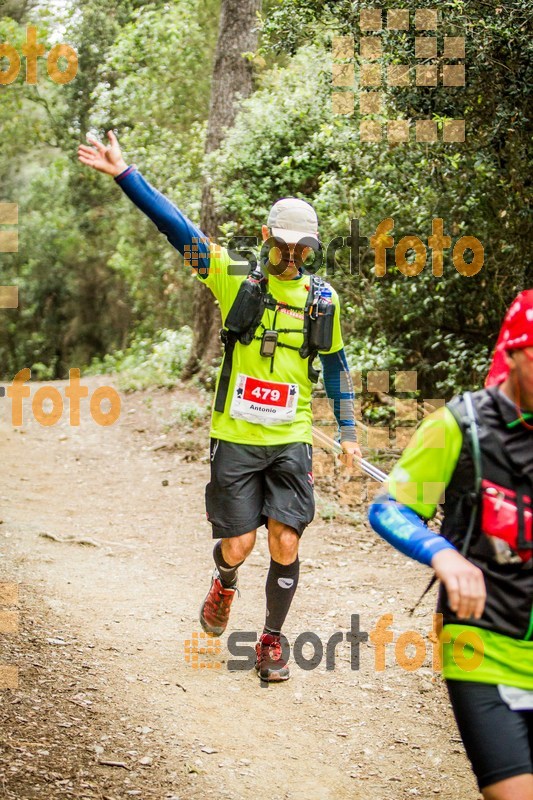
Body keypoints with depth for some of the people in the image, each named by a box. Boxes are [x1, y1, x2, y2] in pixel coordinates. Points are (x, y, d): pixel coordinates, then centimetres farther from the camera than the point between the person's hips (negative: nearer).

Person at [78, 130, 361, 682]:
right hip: (236, 437, -1)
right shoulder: (236, 279, -1)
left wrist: (348, 431, 17)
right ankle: (224, 586, 36)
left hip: (290, 440, 1)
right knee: (238, 546, -2)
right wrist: (123, 174, -14)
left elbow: (335, 364, 17)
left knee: (285, 544, -5)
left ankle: (271, 641, 16)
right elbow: (176, 228, -7)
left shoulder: (322, 299, 5)